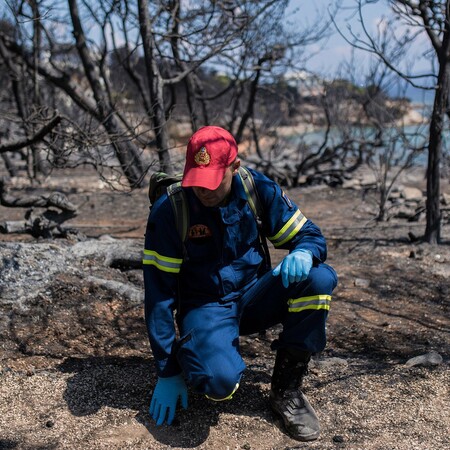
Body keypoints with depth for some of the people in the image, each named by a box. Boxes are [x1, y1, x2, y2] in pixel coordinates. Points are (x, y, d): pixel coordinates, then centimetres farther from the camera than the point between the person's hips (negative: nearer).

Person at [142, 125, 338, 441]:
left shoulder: (259, 188, -10)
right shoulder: (168, 211, -17)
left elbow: (311, 235, -1)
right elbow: (159, 293, -13)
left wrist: (303, 253, -29)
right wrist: (169, 372, -12)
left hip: (254, 295, 4)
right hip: (205, 306, -3)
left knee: (320, 279, -25)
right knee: (219, 380, -35)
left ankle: (286, 390, -10)